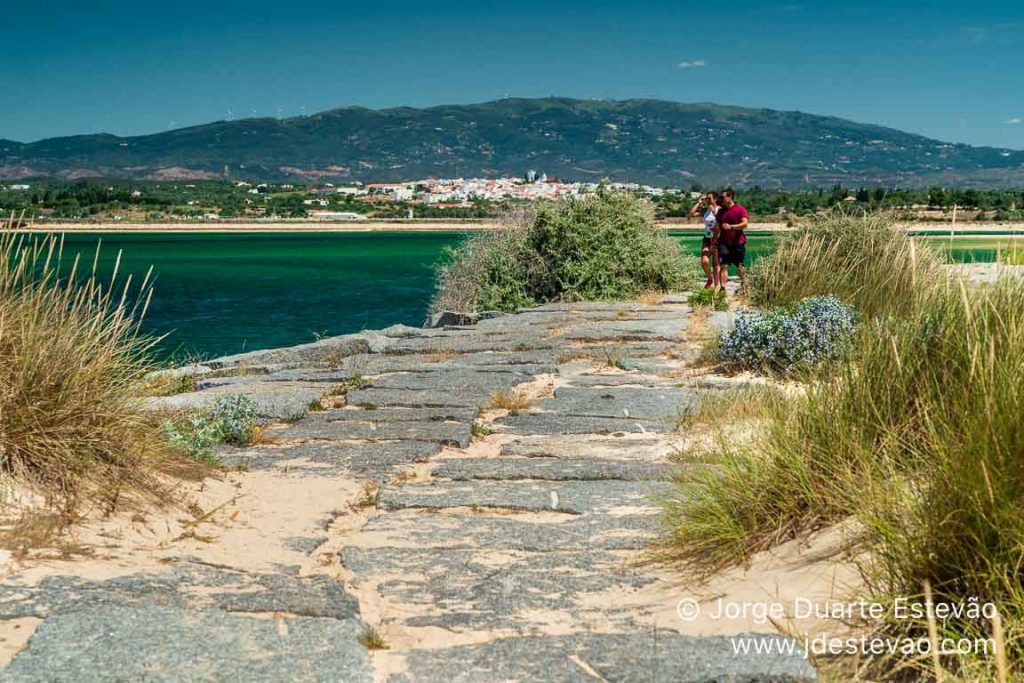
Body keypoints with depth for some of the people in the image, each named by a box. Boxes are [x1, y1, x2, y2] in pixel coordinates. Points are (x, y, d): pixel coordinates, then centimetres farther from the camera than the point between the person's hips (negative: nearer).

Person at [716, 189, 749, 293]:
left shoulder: (740, 209, -3)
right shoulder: (720, 211, 13)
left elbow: (745, 224, -15)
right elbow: (718, 228, 19)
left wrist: (731, 227, -28)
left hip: (738, 243, -3)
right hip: (724, 243, 3)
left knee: (739, 266, 10)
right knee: (723, 266, -10)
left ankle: (743, 284, 33)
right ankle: (722, 288, -15)